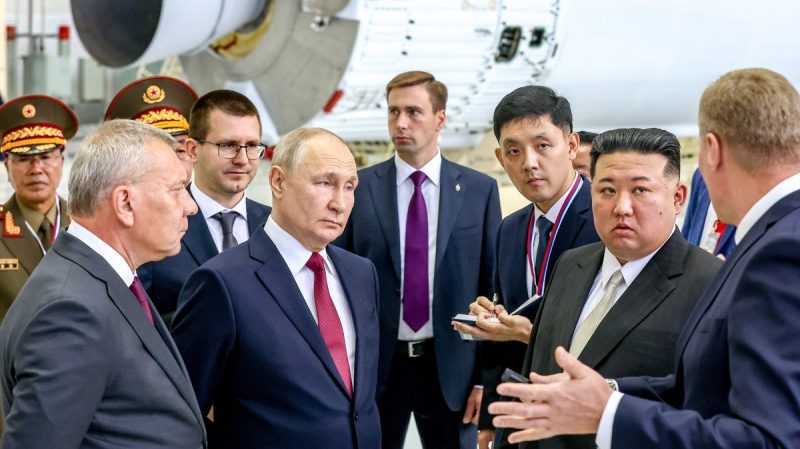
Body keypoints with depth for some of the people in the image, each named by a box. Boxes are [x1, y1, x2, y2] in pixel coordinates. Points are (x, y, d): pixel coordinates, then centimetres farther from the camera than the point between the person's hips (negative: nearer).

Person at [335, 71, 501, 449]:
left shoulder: (480, 190, 1)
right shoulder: (358, 188, 0)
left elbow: (492, 288, 2)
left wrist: (486, 375, -2)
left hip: (451, 367, 0)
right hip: (373, 366, 0)